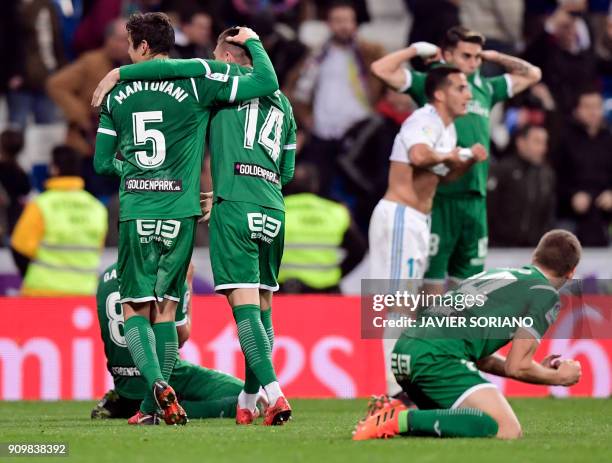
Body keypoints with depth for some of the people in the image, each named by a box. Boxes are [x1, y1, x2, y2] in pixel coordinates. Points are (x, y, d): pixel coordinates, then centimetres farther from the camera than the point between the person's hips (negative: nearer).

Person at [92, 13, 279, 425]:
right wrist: (253, 42, 11)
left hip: (135, 212, 0)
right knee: (165, 307, 10)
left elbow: (102, 163, 11)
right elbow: (267, 83, -6)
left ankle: (158, 385, -17)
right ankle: (155, 405, 7)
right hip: (179, 212, 0)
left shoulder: (116, 96, 6)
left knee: (135, 308, 7)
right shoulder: (195, 80, -3)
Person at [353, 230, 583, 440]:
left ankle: (396, 410, 2)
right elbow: (517, 367, 0)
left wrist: (540, 369, 41)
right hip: (438, 357, -9)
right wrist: (558, 377, 19)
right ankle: (403, 420, -23)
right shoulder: (546, 294, 6)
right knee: (508, 429, -17)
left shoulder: (497, 274, 31)